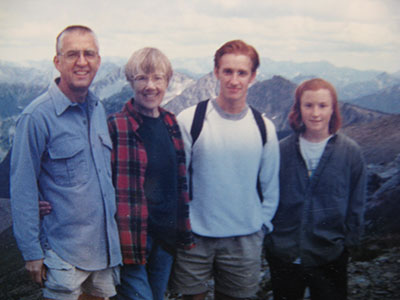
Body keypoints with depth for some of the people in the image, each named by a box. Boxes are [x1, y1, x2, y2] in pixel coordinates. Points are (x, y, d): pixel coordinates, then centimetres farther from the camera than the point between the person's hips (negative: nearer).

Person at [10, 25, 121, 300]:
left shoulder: (98, 109, 5)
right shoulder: (37, 116, -16)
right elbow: (23, 191, -13)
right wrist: (32, 252, -12)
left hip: (107, 244, 6)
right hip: (64, 253, -6)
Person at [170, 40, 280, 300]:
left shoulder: (264, 127, 1)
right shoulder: (190, 120, -7)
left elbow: (270, 186, 9)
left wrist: (261, 225, 7)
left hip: (245, 240, 2)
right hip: (194, 237, -1)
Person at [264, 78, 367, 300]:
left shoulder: (350, 152, -3)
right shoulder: (282, 150, 0)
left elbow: (356, 207, 2)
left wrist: (346, 243, -1)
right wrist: (270, 238, 3)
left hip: (329, 259, -1)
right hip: (283, 257, 2)